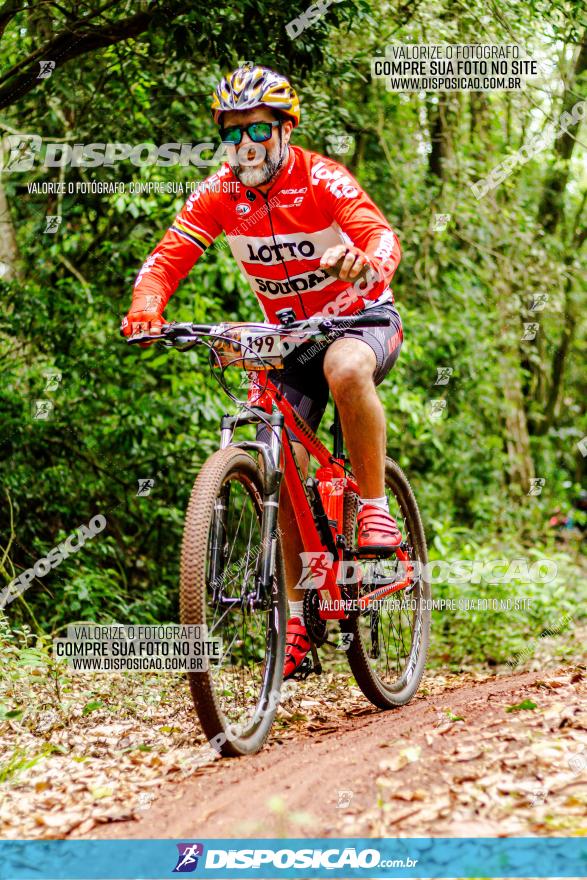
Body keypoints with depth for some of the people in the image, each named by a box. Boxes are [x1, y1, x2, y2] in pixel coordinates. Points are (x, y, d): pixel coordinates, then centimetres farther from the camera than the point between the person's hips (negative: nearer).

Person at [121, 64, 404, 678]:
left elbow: (381, 234, -35)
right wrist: (146, 307, -36)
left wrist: (368, 267, -59)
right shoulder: (219, 194, -9)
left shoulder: (321, 179, -21)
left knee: (345, 370, -40)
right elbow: (168, 256, -14)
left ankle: (374, 507, -22)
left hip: (363, 318, -4)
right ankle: (296, 614, 1)